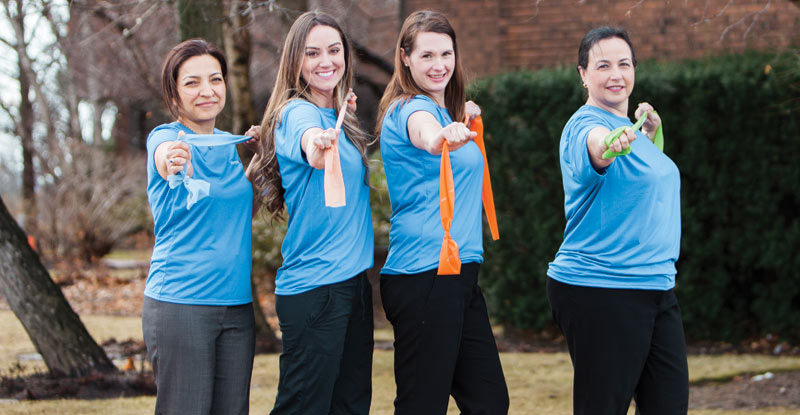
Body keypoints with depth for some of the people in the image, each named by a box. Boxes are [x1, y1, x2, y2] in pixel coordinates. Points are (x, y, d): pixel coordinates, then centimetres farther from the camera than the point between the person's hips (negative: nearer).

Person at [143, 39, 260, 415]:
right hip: (179, 305, -6)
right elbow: (166, 156, -31)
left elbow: (248, 209, 24)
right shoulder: (165, 137, -6)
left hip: (237, 304, 6)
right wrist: (174, 163, -55)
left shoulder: (229, 144, 13)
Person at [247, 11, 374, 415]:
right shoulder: (297, 113, -12)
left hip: (354, 280, 9)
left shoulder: (340, 119, 14)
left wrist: (343, 113, 19)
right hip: (313, 287, -9)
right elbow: (308, 140, -37)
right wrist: (317, 144, -60)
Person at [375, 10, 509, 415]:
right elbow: (424, 134, -38)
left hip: (459, 275, 9)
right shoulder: (410, 108, -10)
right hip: (425, 279, -9)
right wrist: (442, 138, -57)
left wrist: (464, 121, 28)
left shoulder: (446, 110, 17)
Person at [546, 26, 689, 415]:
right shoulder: (587, 124, -13)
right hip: (598, 292, -9)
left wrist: (650, 133, 18)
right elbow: (595, 145, -40)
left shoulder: (629, 126, 15)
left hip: (656, 287, 9)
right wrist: (610, 144, -62)